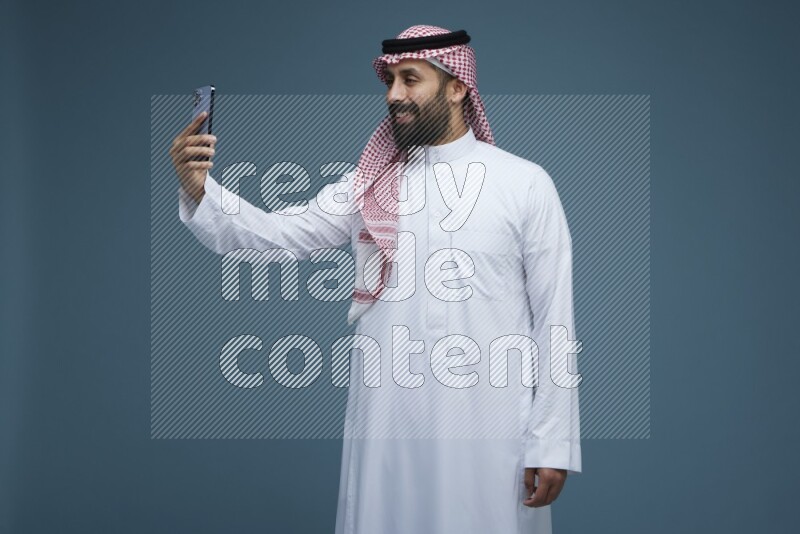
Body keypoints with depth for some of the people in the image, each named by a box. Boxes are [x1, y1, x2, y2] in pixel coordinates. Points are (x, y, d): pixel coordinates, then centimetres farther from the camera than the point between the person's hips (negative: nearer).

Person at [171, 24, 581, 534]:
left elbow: (554, 319, -2)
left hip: (488, 425, -2)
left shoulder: (526, 184, -2)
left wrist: (553, 442, -5)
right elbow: (279, 234, -1)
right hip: (387, 420, 3)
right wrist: (200, 190, -20)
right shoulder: (368, 184, 7)